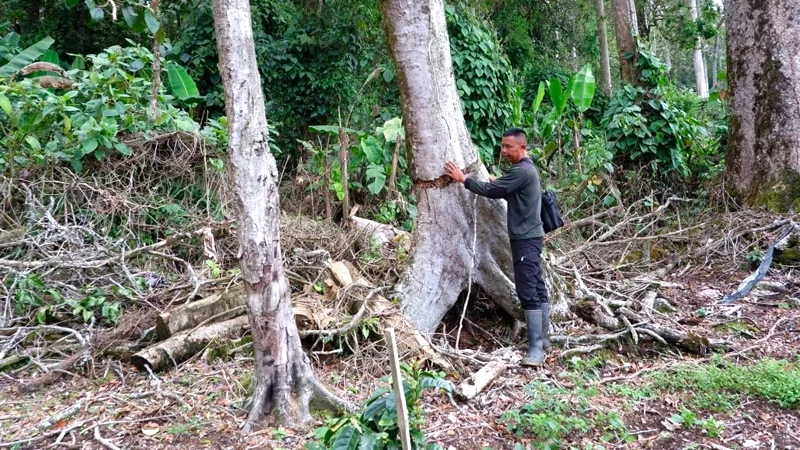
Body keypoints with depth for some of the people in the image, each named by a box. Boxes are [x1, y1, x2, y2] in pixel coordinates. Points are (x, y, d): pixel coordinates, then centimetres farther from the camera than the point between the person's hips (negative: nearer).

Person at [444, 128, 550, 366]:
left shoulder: (521, 171, -18)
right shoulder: (525, 168, 16)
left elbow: (492, 190, -17)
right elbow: (504, 191, 22)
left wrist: (463, 179, -9)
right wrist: (497, 183, 6)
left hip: (526, 239, -11)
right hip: (529, 236, 11)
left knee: (528, 291, -11)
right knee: (537, 288, 13)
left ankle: (536, 348, -10)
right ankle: (542, 338, 20)